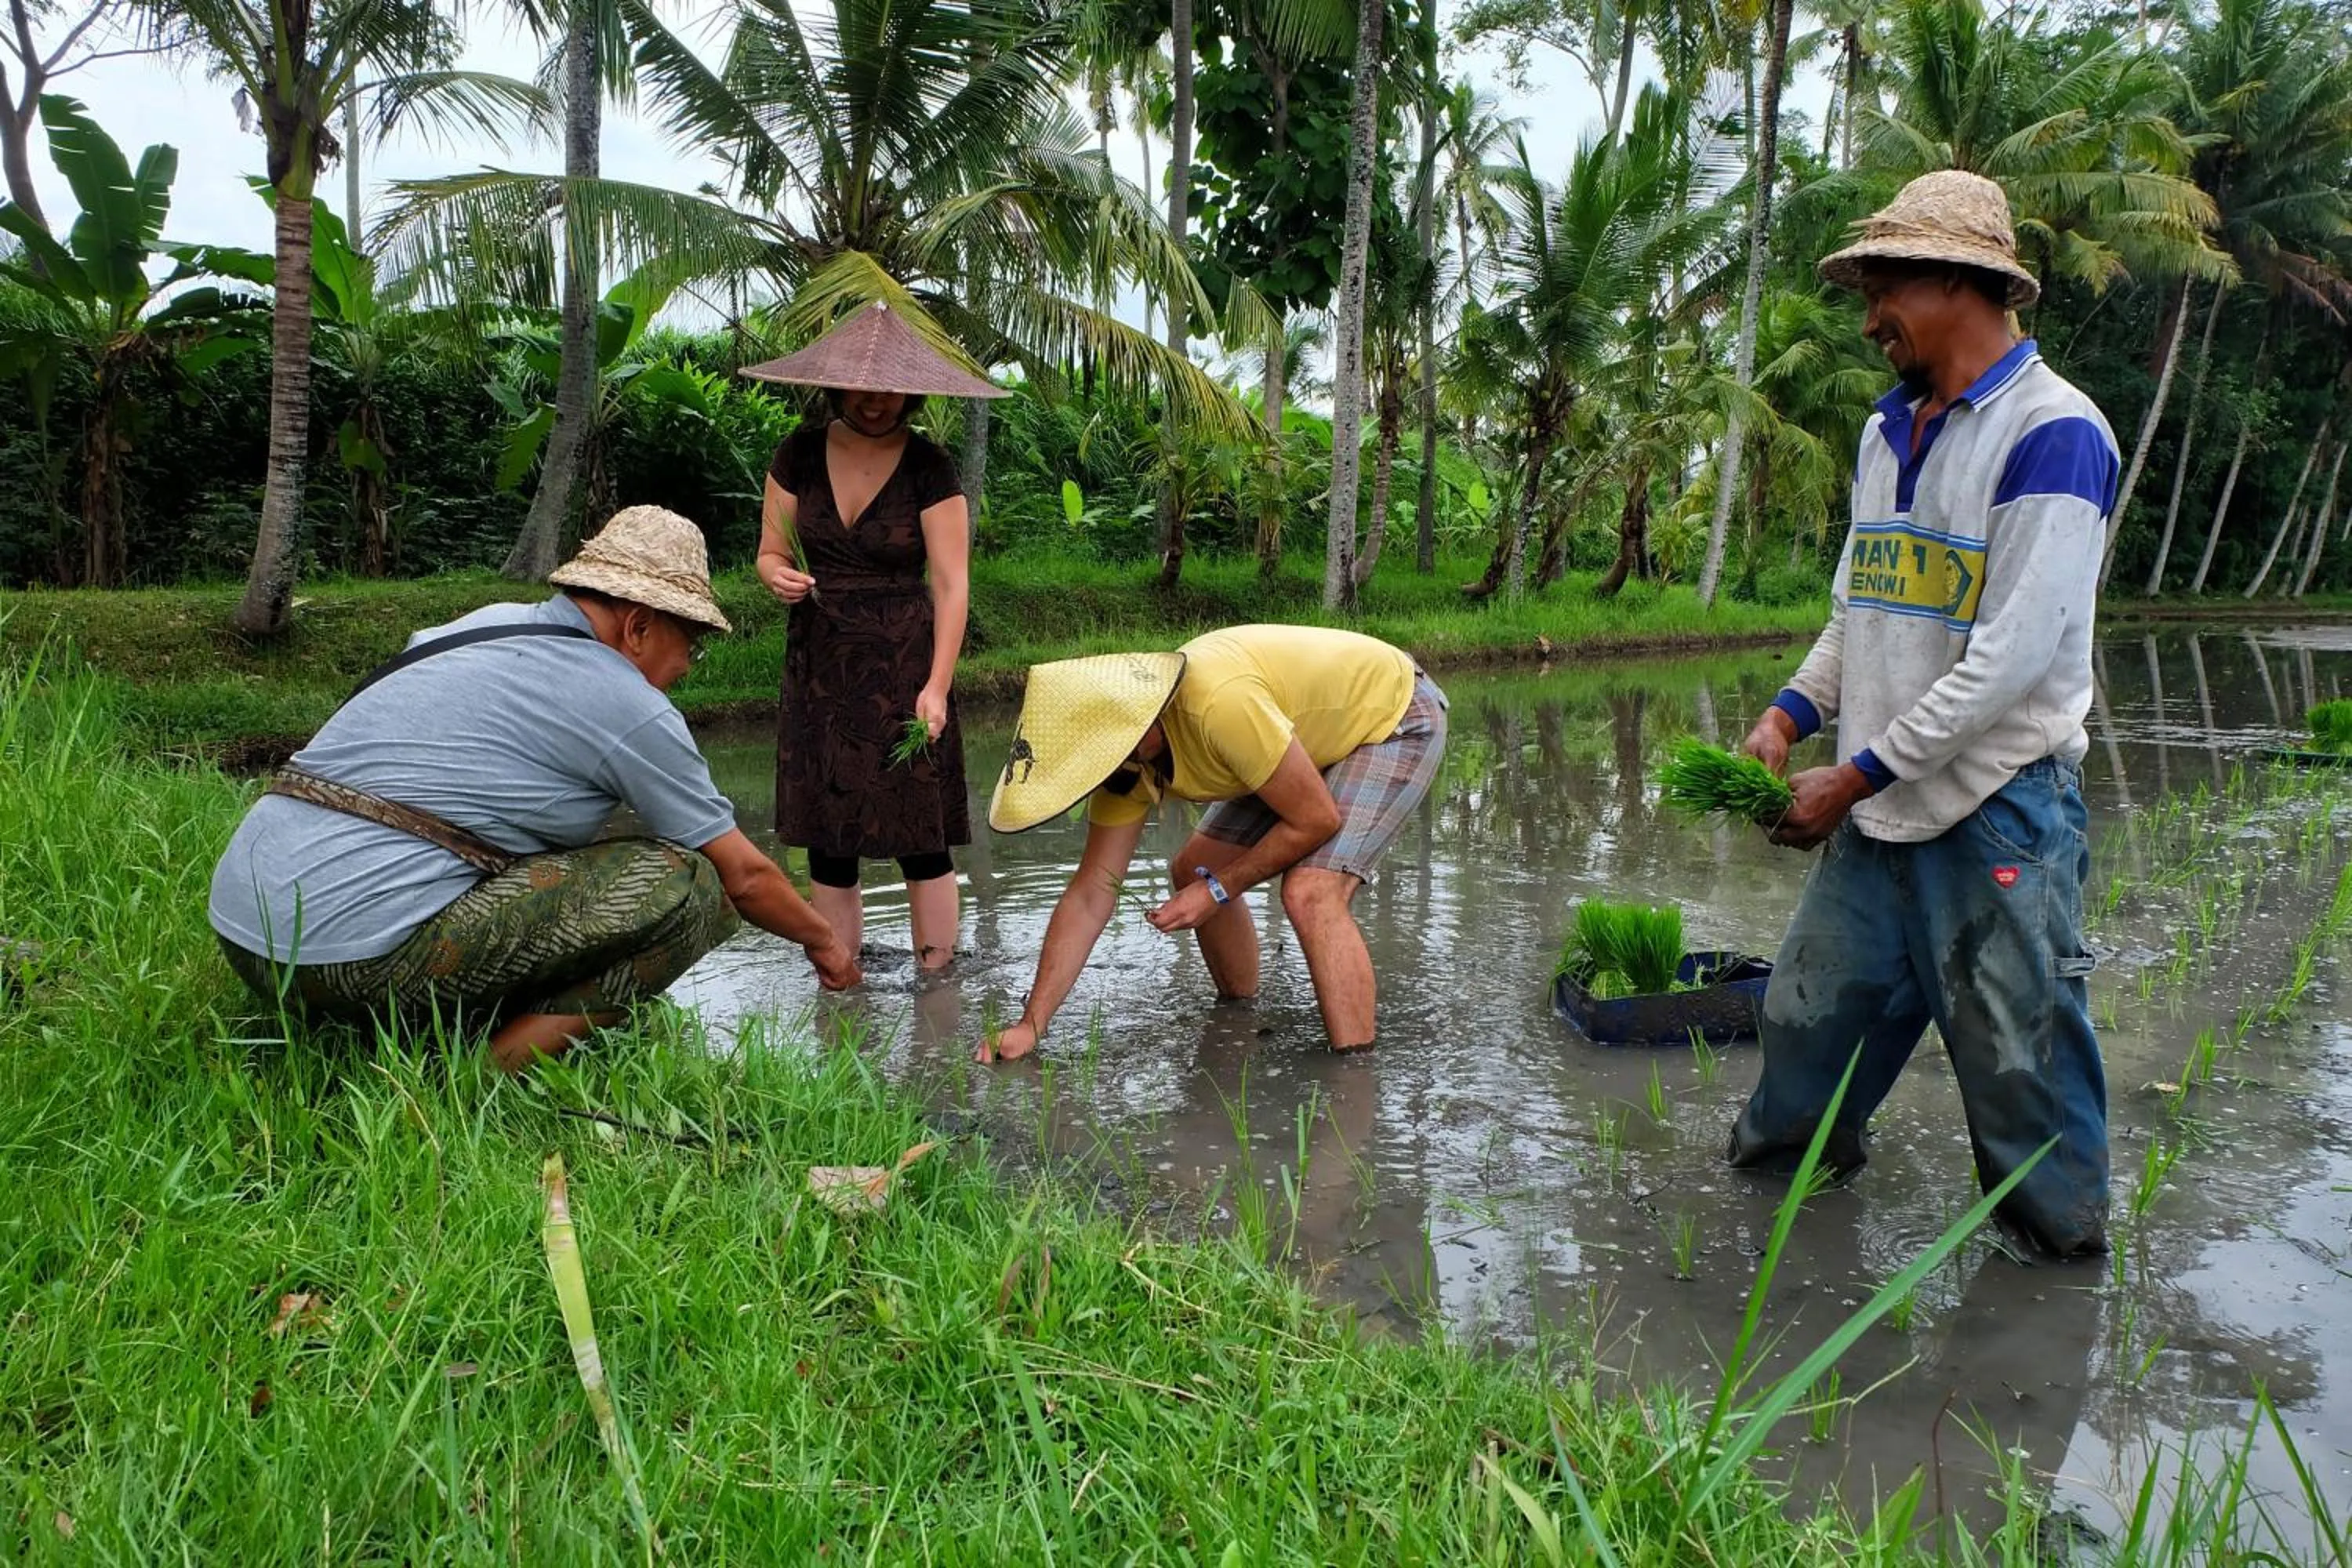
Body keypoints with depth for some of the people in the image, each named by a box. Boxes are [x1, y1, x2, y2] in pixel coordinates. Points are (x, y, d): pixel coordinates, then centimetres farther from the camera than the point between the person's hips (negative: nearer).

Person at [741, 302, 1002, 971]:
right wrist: (778, 575, -14)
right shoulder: (800, 455, 4)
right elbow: (772, 550, 11)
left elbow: (951, 584, -9)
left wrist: (937, 684, -18)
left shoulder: (929, 469, -6)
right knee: (828, 845, 6)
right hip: (819, 667, 4)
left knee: (921, 841, -3)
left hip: (903, 669, -3)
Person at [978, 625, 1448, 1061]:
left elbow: (1316, 819, -29)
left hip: (1397, 718, -8)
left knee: (1310, 894, -27)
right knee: (1193, 874, 7)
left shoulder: (1220, 704, -40)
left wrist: (1218, 890, -19)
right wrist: (1030, 1026, -10)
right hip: (1317, 741, 8)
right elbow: (1091, 892, -8)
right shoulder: (1127, 757, -13)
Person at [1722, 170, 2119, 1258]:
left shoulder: (2051, 432, -13)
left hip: (1998, 810, -7)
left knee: (2020, 1053, 3)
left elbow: (2013, 655, -18)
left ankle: (2061, 1238, 22)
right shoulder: (1888, 432, 14)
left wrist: (1858, 775, -16)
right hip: (1878, 812, 7)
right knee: (1809, 1015, 11)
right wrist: (1790, 715, 1)